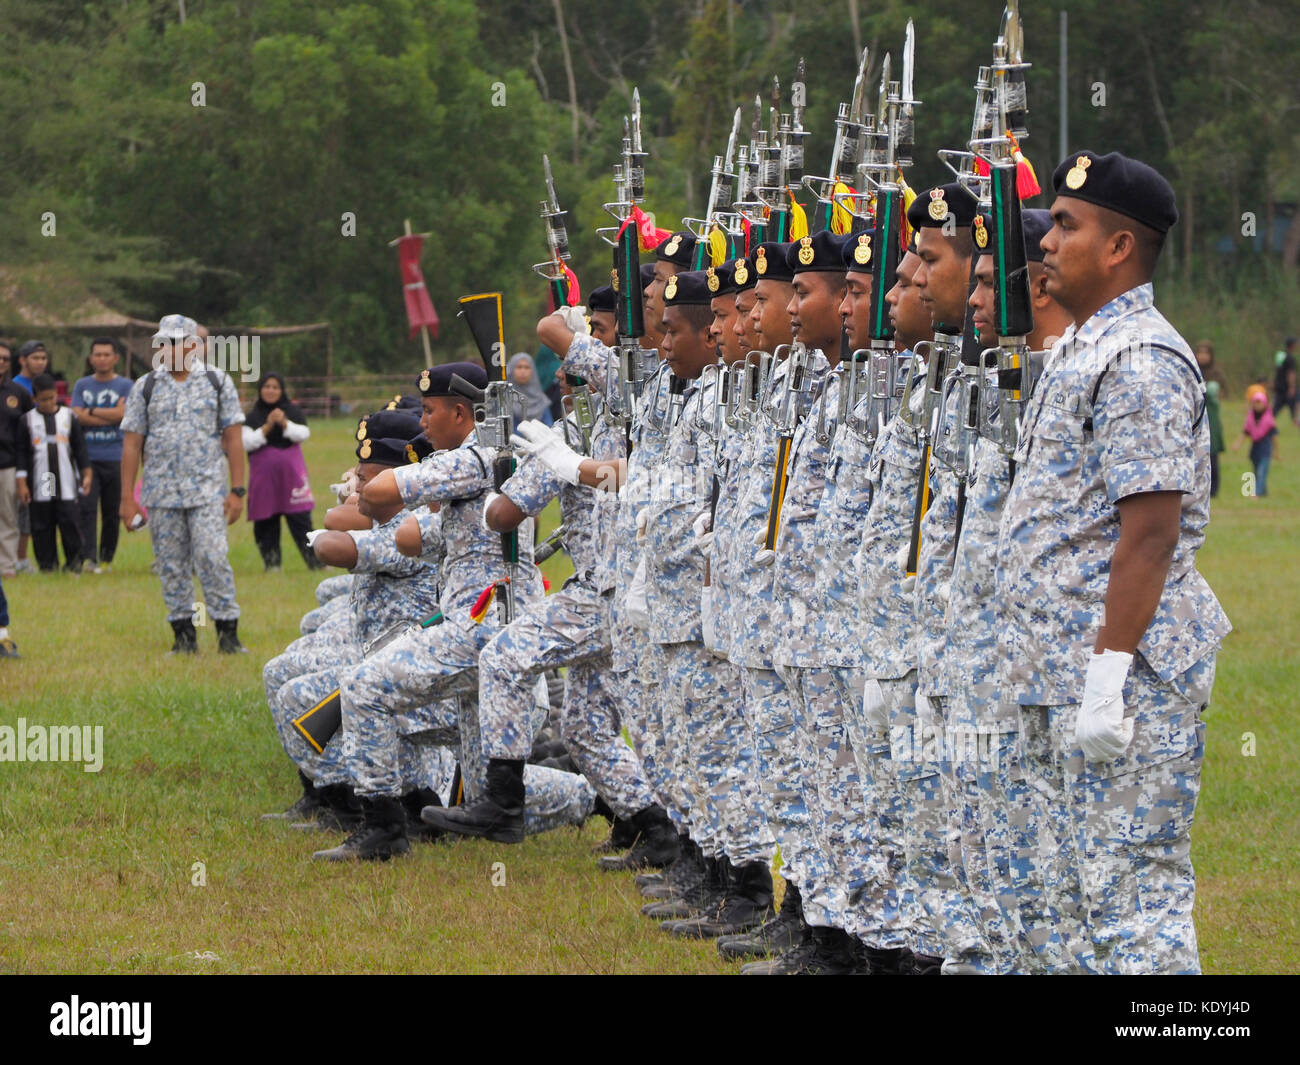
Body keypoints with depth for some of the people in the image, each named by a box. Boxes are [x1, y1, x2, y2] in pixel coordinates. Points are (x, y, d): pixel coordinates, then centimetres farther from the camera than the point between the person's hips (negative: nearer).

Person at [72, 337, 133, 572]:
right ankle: (89, 557, -17)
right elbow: (78, 416, -2)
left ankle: (106, 559, 12)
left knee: (112, 513, 3)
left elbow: (121, 414, -9)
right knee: (87, 508, -12)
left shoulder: (125, 385, 6)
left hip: (115, 458, -1)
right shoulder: (82, 385, 13)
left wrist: (91, 412, -3)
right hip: (87, 457, 1)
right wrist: (111, 415, -5)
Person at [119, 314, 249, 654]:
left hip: (207, 491, -2)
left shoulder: (218, 382, 4)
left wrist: (237, 491, -4)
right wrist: (127, 497, 0)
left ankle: (228, 632, -5)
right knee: (171, 566, 3)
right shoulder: (145, 387, 7)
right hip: (161, 494, 2)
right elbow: (132, 443, 5)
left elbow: (233, 439, 2)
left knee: (212, 559, -11)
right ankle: (184, 635, 12)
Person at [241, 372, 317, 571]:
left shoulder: (292, 411, 9)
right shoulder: (252, 417, 7)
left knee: (300, 520, -5)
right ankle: (271, 563, 7)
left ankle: (315, 561, -4)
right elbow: (246, 442, -6)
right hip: (263, 475, 1)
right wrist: (267, 427, -16)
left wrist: (284, 423, -20)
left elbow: (303, 433, -4)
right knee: (265, 523, -1)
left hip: (291, 472, -1)